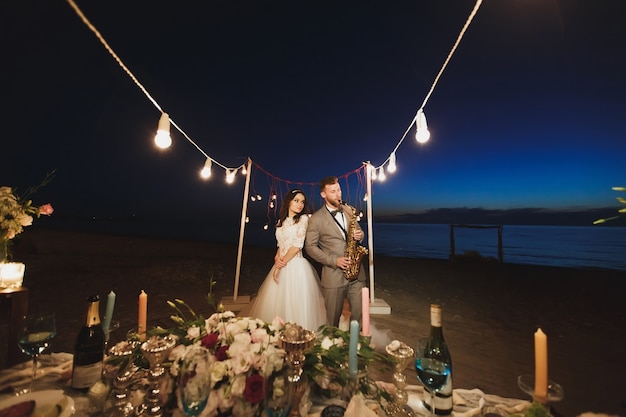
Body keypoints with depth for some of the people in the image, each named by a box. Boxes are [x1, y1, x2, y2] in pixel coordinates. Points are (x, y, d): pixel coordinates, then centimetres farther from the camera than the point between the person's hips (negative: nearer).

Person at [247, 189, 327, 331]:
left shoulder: (303, 218, -3)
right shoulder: (281, 221, 14)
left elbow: (297, 245, -9)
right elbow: (280, 245, 15)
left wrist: (282, 263, -9)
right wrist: (277, 258, -5)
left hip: (296, 265, -5)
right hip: (281, 264, 6)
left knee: (295, 303, -1)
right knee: (276, 302, 9)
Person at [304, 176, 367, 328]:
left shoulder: (349, 211, 9)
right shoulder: (316, 219, -6)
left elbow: (358, 231, 20)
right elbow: (310, 247, -5)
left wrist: (360, 235, -6)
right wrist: (334, 260, -14)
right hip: (334, 275, -3)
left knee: (359, 314, 7)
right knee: (333, 318, 9)